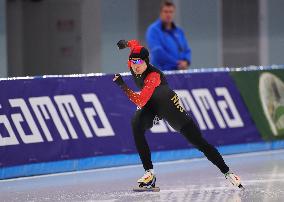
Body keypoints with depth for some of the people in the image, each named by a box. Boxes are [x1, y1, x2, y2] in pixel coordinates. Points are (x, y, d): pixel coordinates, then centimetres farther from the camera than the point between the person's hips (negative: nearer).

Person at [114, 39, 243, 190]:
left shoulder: (153, 77, -36)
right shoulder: (132, 64, -16)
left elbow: (140, 101, -46)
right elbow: (135, 44, 6)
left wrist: (122, 85, -49)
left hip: (168, 104, -6)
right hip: (150, 106, 6)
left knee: (198, 142, -7)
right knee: (136, 126, -25)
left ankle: (227, 173, 5)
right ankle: (149, 174, -20)